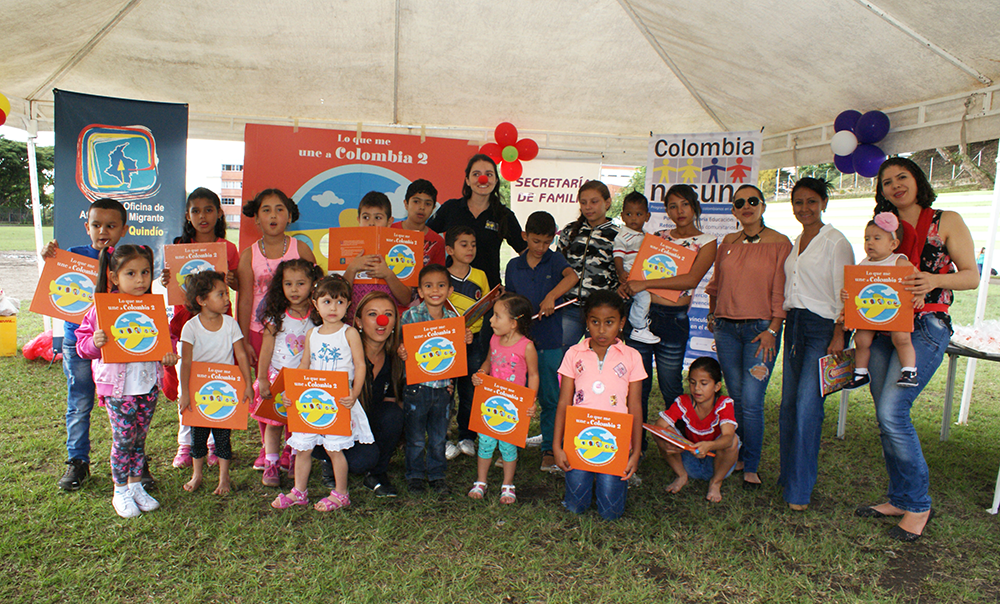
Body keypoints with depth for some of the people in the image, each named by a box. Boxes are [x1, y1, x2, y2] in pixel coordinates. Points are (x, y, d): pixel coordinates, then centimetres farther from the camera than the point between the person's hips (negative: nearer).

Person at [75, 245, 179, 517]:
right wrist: (95, 342, -24)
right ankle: (121, 491, 22)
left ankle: (136, 485, 30)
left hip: (149, 382, 3)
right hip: (118, 385, -3)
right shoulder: (102, 310, -8)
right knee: (124, 438, 3)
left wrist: (169, 354, -6)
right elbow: (83, 344, -2)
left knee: (140, 437, 14)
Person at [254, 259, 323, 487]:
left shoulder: (318, 318, -4)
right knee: (274, 423, 5)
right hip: (277, 376, 1)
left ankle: (296, 462, 24)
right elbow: (266, 350, 2)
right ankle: (271, 465, 18)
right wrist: (262, 379, -1)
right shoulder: (276, 317, -2)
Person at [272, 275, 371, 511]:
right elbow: (304, 365, 15)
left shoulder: (349, 333, -5)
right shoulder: (311, 334, 9)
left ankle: (340, 494, 15)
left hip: (339, 401, -5)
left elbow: (360, 365, -7)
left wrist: (354, 395, -18)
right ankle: (299, 492, 27)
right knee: (301, 446, 9)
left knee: (334, 447, -2)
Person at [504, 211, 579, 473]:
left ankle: (550, 450, 17)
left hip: (549, 341, -2)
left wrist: (551, 296, -37)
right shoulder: (514, 265, 7)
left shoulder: (554, 260, -1)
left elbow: (572, 276, -23)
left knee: (550, 398, 4)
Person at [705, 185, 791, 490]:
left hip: (761, 328, -4)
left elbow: (781, 292, -5)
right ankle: (736, 456, 24)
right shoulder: (729, 242, 11)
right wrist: (712, 315, 15)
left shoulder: (780, 243, -2)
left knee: (752, 401, -7)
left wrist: (772, 330, -10)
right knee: (736, 398, 10)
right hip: (726, 327, 4)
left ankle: (751, 467, 5)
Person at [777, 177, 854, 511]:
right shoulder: (794, 243, 16)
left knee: (807, 405, -10)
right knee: (789, 403, 7)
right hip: (794, 325, 7)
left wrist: (839, 334, -17)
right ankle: (789, 475, 20)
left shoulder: (836, 242, -5)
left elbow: (843, 294, -10)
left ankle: (799, 489, -2)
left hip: (822, 327, -7)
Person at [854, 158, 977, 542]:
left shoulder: (947, 222, 4)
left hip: (927, 327, -5)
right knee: (886, 416, 5)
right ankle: (899, 499, 19)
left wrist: (934, 280, -18)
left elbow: (971, 276, 2)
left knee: (892, 412, -16)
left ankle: (918, 505, 0)